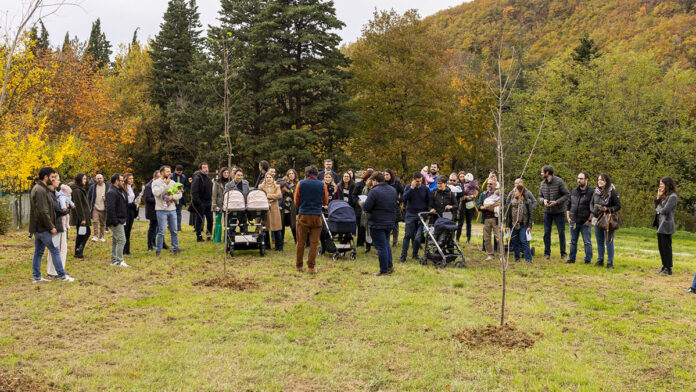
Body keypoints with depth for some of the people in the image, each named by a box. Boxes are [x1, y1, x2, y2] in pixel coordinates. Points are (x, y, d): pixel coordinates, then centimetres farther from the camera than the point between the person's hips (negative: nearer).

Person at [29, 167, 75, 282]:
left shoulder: (39, 189, 15)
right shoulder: (40, 191, -18)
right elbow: (43, 212, -23)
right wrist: (51, 227, -18)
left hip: (37, 228, 10)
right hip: (43, 227, -10)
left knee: (38, 252, 13)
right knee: (55, 251, -4)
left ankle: (36, 276, 18)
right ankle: (62, 275, 1)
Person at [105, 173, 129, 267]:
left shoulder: (120, 191, 17)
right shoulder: (111, 193, -16)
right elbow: (110, 208, -21)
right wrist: (115, 221, -23)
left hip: (121, 220, 10)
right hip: (116, 221, -10)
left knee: (115, 241, 14)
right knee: (121, 240, -11)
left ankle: (114, 260, 21)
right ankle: (119, 261, -8)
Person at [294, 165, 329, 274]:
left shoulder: (301, 184, -1)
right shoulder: (322, 185, 0)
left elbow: (296, 201, 7)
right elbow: (325, 202, 9)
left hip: (303, 216, 0)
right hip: (317, 216, 0)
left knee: (300, 242, 9)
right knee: (314, 242, 3)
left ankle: (299, 266, 15)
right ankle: (311, 267, 1)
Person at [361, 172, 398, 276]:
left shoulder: (374, 191, -18)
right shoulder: (393, 190, 7)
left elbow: (366, 208, -18)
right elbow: (396, 203, 18)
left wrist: (362, 203, 3)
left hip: (377, 224, -8)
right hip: (390, 222, 8)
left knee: (381, 247, -1)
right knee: (386, 244, 22)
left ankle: (384, 270, 5)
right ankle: (390, 266, 24)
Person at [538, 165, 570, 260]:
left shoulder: (559, 181, -12)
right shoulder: (542, 183, 4)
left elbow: (567, 194, -11)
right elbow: (540, 196, 11)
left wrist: (556, 202, -21)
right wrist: (543, 200, -12)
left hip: (558, 211, -4)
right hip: (547, 211, 4)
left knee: (561, 232, 3)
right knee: (546, 232, 6)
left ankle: (563, 253, 14)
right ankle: (547, 253, 15)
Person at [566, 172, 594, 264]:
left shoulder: (591, 192, -8)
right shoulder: (574, 191, 8)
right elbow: (568, 204, 15)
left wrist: (589, 220, -12)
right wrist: (568, 217, 7)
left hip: (585, 223, -5)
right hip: (573, 221, 5)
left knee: (587, 242, 3)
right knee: (573, 241, 12)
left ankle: (588, 259, 12)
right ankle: (572, 258, 20)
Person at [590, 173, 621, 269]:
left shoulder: (612, 192, -9)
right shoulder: (596, 192, 7)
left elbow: (618, 206, -7)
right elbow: (591, 203, 15)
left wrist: (607, 209, -18)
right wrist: (594, 211, -3)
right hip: (597, 219, 5)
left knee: (609, 241, -2)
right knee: (599, 242, 13)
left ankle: (610, 262, 7)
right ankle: (600, 260, 24)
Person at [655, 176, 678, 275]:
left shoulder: (672, 196, -10)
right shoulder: (664, 196, 16)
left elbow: (665, 210, -18)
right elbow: (656, 207, 14)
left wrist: (658, 210, 2)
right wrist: (658, 197, 4)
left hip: (666, 224, -9)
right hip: (660, 224, 9)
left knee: (666, 246, -6)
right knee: (661, 246, 11)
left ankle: (668, 268, -1)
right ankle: (664, 267, 19)